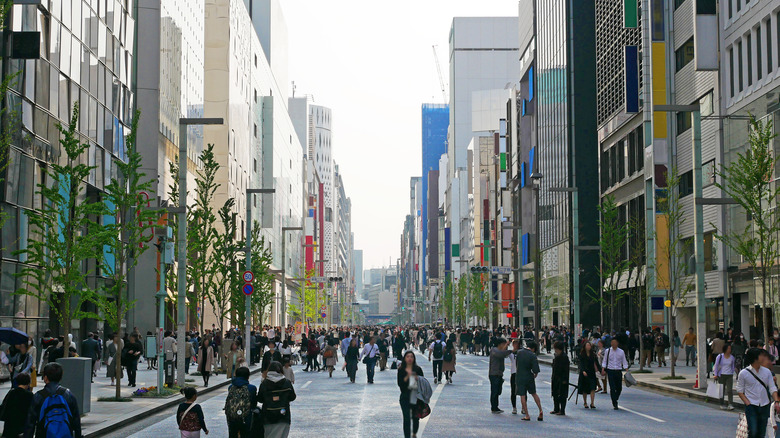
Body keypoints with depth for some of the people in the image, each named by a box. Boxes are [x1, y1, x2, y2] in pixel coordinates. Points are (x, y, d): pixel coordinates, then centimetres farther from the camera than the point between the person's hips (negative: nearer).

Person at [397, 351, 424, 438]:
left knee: (416, 417, 13)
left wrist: (417, 378, -15)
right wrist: (407, 376, -19)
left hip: (416, 396, 2)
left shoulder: (418, 369, 2)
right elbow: (400, 383, -8)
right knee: (407, 418, -10)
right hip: (405, 397, -2)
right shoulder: (401, 370, 0)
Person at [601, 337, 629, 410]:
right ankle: (615, 404, -5)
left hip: (618, 371, 2)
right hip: (610, 371, -2)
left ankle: (615, 400, 31)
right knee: (612, 388, -9)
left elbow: (624, 362, 6)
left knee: (619, 388, 6)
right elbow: (604, 361, 6)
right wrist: (603, 370, -4)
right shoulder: (608, 351, 2)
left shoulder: (621, 352, 4)